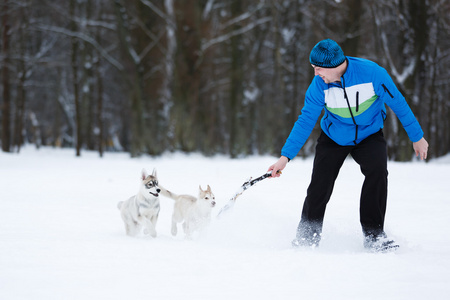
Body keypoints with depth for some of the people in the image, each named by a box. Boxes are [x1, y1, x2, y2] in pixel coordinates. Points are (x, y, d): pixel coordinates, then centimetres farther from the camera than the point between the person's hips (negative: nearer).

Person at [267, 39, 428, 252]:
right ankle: (306, 238, 13)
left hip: (369, 135, -1)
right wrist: (286, 156, -18)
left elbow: (398, 103, -15)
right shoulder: (319, 85, -21)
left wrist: (417, 137, -7)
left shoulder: (371, 73, -27)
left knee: (377, 171, -27)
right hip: (333, 138, 1)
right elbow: (305, 121, -13)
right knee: (319, 188, -8)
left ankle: (373, 236, -16)